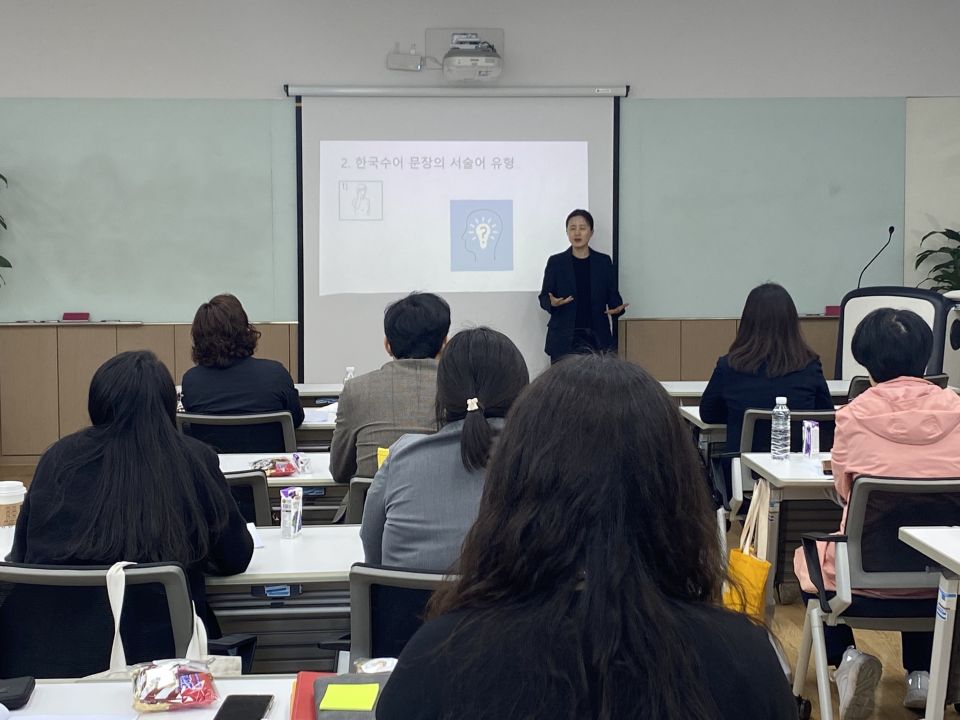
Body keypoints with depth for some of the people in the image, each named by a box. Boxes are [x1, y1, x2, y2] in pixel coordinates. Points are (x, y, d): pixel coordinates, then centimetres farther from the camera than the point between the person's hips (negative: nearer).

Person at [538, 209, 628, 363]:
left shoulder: (604, 262, 8)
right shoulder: (556, 262, 5)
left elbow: (613, 294, 12)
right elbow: (544, 297, 7)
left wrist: (617, 308, -9)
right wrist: (552, 302, -15)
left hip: (597, 337, 1)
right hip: (564, 338, -1)